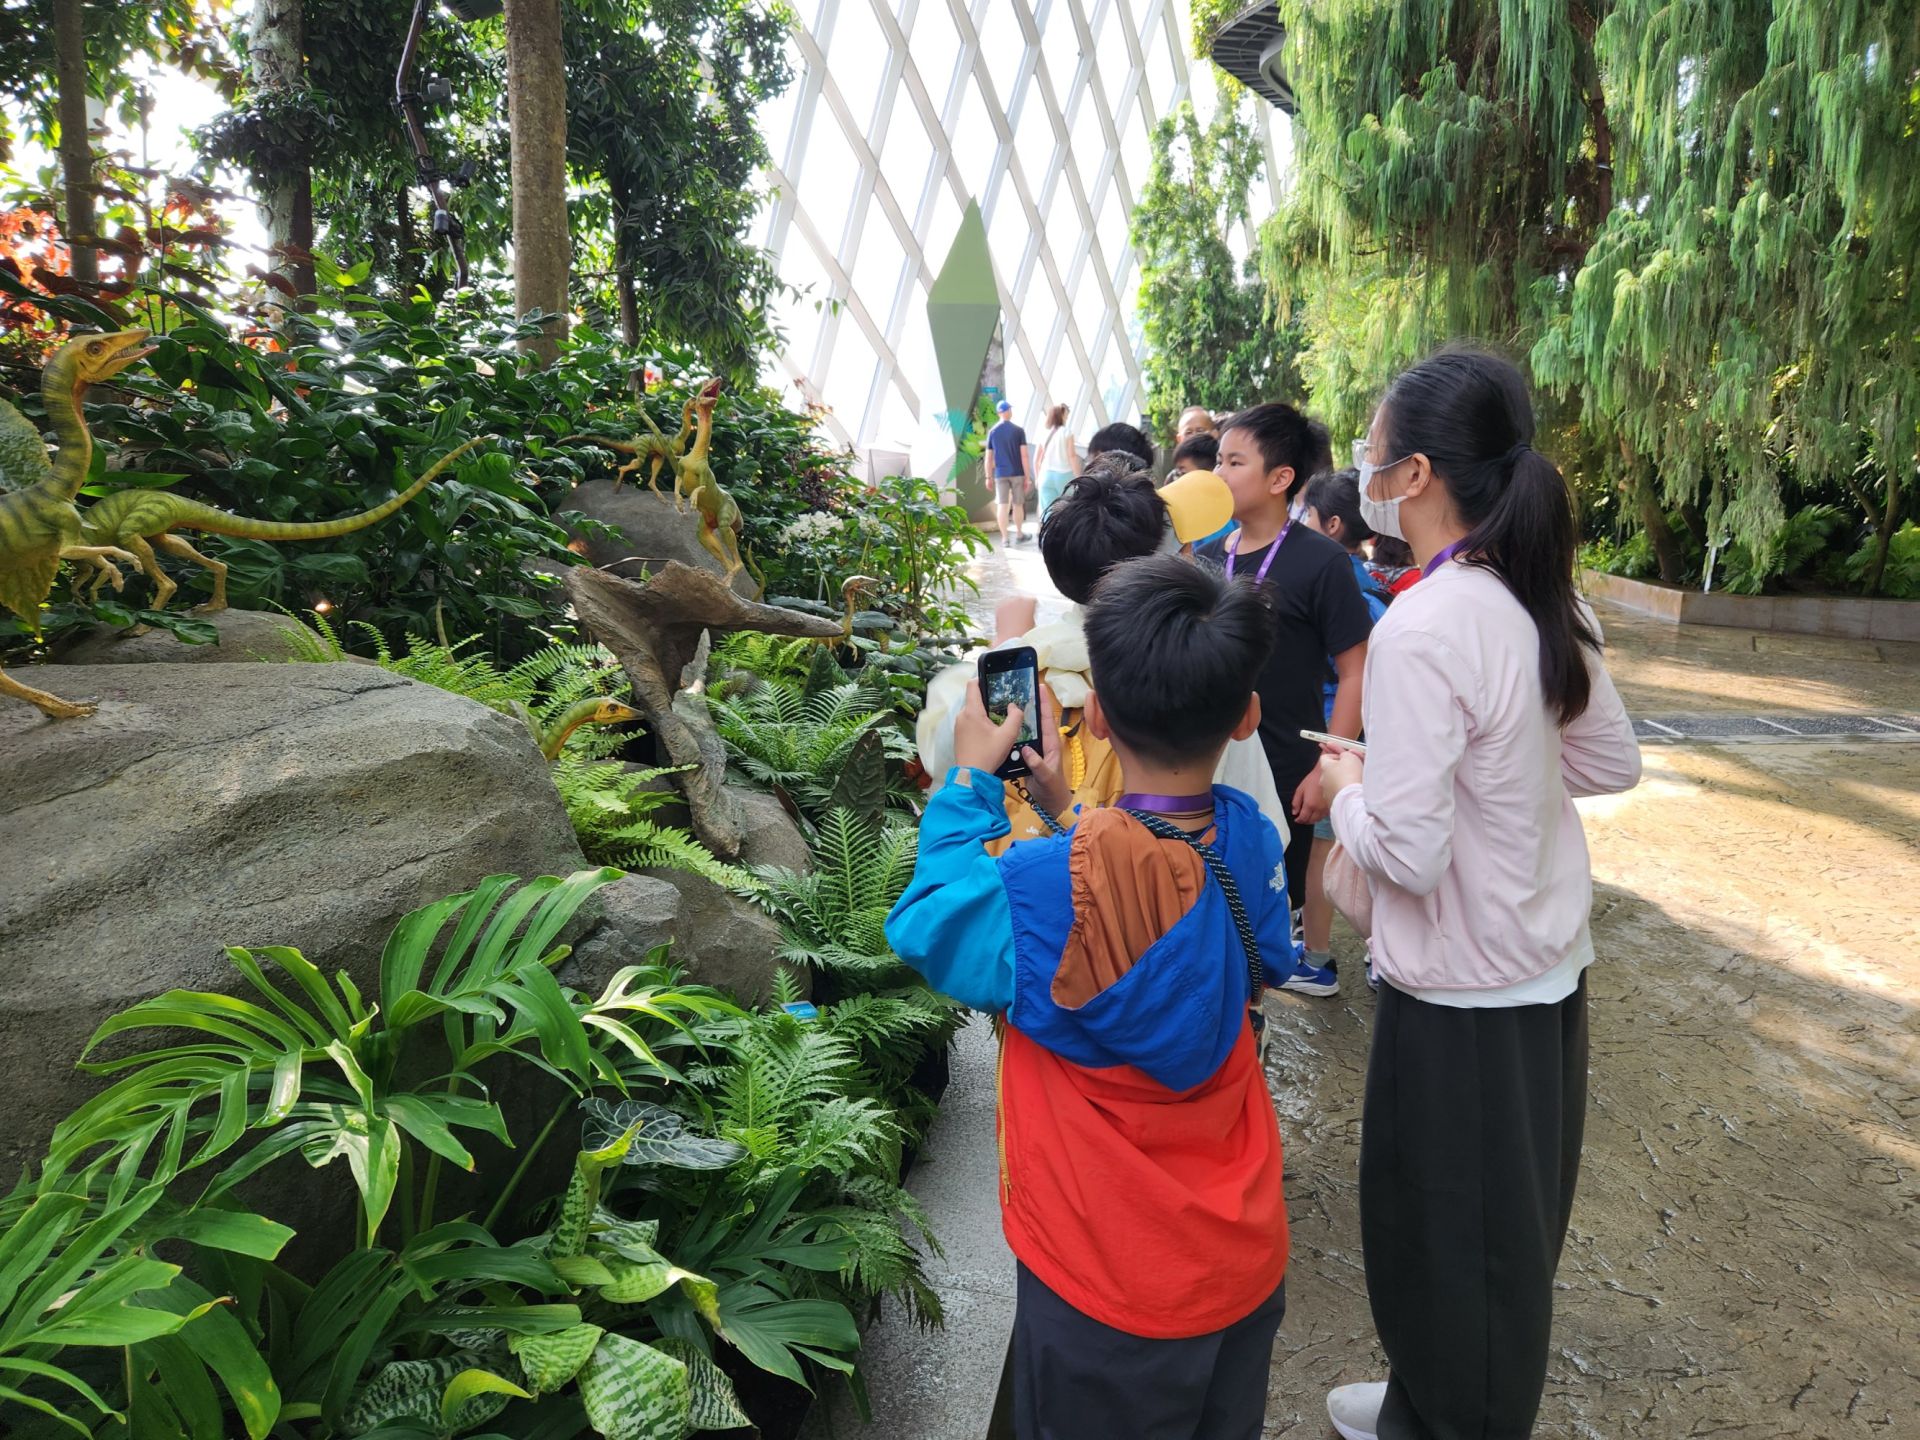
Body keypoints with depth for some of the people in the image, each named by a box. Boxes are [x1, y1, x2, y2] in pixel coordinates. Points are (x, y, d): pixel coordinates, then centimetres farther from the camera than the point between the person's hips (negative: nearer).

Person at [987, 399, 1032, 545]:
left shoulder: (992, 432, 1)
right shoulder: (1018, 431, -5)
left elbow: (989, 457, 3)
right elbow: (1024, 455, -9)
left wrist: (989, 477, 11)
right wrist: (1028, 476, -4)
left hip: (1000, 474, 1)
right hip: (1017, 473, -1)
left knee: (1002, 505, 0)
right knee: (1017, 504, 12)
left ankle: (1004, 538, -3)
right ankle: (1019, 534, 25)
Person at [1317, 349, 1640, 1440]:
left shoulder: (1421, 628, -26)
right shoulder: (1543, 602, -2)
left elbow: (1406, 852, -26)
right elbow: (1613, 764, 10)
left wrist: (1345, 784, -8)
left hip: (1462, 1000, -8)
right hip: (1553, 967, 9)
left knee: (1442, 1236, 15)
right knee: (1511, 1228, 25)